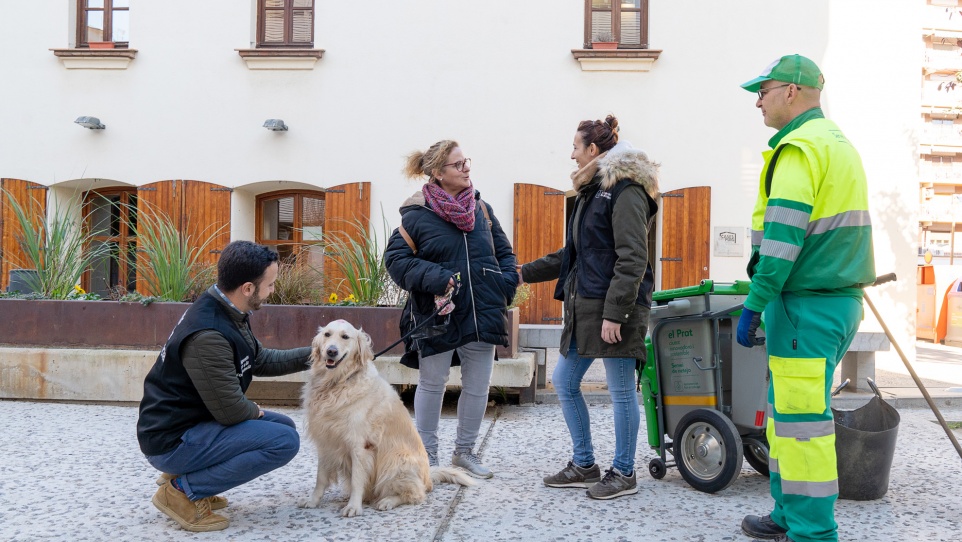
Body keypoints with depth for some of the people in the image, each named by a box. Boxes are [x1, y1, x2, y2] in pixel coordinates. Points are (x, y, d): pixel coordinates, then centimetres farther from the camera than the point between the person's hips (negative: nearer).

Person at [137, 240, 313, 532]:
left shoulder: (228, 313, 2)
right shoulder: (208, 335, -29)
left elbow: (260, 360, 16)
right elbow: (231, 410, -24)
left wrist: (310, 354, 9)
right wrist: (255, 411, -3)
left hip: (195, 421, 10)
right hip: (172, 440, -10)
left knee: (284, 424, 15)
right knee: (285, 441, -18)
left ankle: (187, 473, 13)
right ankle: (183, 489, -7)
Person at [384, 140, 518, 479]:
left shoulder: (481, 208, 8)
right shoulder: (417, 214, -7)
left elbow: (503, 251, 15)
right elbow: (396, 258, -9)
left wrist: (506, 282, -2)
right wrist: (435, 279, -20)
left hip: (482, 313, 5)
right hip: (437, 315, -4)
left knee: (478, 386, 11)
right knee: (432, 385, 8)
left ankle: (465, 452, 28)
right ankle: (427, 456, 24)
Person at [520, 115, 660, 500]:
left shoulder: (626, 190, -10)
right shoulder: (592, 191, 19)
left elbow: (633, 259, -18)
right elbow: (572, 254, 25)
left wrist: (614, 313, -22)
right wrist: (525, 273, 25)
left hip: (614, 308, -10)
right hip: (585, 306, 10)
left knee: (621, 390, 1)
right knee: (564, 381, 13)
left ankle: (624, 473, 16)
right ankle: (584, 465, 25)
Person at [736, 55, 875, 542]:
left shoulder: (799, 148, -12)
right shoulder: (839, 144, 20)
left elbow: (783, 238, -20)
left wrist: (752, 307, -17)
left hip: (806, 305, -10)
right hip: (840, 300, 10)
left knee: (801, 421, -4)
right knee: (786, 413, 16)